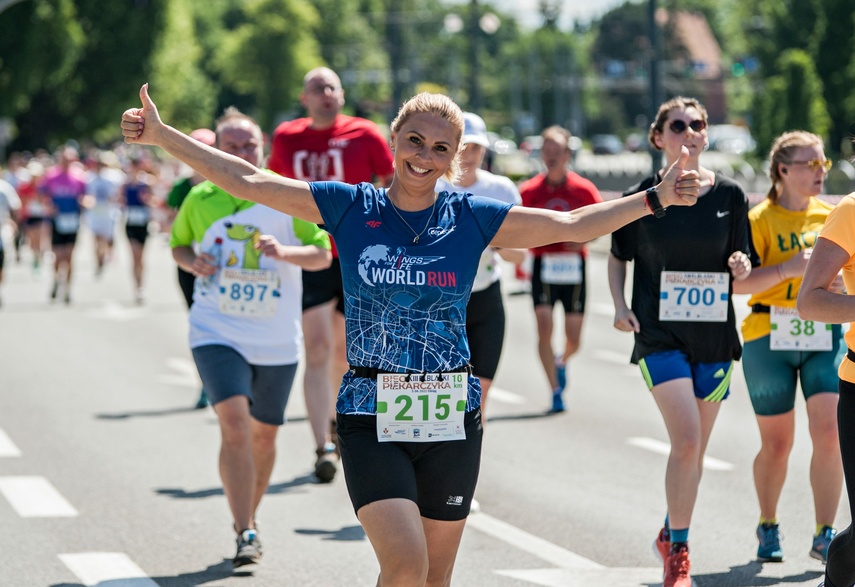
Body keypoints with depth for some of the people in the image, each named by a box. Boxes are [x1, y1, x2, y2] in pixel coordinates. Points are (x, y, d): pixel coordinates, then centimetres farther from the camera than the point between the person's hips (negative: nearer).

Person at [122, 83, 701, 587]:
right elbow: (246, 180, 0)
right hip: (371, 418, -2)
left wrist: (655, 198, -3)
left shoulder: (472, 218, 3)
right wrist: (162, 135, -6)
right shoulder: (349, 207, 1)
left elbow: (573, 224, 5)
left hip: (451, 419, 2)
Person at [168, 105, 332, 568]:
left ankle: (249, 516, 36)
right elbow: (178, 244, 17)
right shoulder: (200, 200, 1)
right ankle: (245, 534, -19)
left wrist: (284, 252, -18)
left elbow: (322, 254, 1)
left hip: (277, 340, 2)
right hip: (217, 334, -1)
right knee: (234, 424, -20)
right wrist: (192, 263, -6)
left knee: (263, 434, 13)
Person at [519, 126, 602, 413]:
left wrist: (582, 239, -15)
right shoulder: (529, 190, -1)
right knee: (545, 329, -12)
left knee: (573, 338, 6)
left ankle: (562, 362, 41)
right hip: (543, 267, -1)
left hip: (573, 267, 1)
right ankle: (556, 392, -2)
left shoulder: (584, 189, -2)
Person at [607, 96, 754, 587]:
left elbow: (743, 277, 7)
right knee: (686, 440, -18)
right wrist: (620, 305, -5)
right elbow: (618, 258, 11)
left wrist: (742, 270, -15)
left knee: (694, 449, 11)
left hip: (715, 336, 3)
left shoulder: (729, 195, 2)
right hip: (660, 334, -3)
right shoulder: (642, 197, -1)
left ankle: (671, 534, 33)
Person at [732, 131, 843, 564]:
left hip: (825, 336, 3)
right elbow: (736, 282, -14)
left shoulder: (831, 217, 8)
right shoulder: (760, 219, -5)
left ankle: (825, 536, -2)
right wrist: (787, 269, -25)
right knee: (777, 442, 6)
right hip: (770, 338, -3)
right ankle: (767, 528, 28)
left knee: (830, 432, -11)